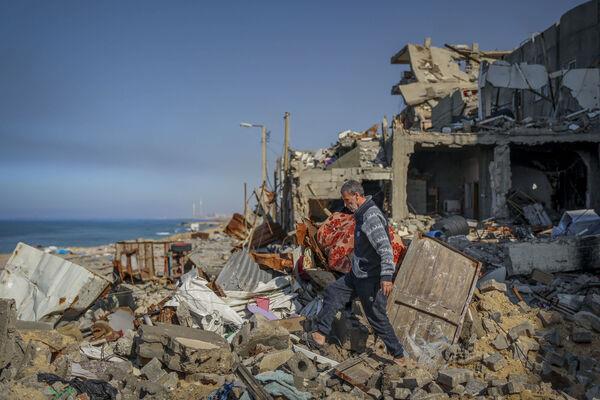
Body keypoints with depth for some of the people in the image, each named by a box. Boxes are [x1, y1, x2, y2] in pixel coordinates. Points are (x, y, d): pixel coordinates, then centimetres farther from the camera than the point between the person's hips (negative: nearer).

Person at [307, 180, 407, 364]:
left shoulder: (371, 217, -23)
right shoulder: (363, 214, 9)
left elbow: (385, 247, -34)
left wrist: (387, 276, -42)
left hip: (371, 279, -10)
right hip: (357, 274, 10)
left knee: (377, 318, 2)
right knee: (333, 292, 14)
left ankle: (399, 356, 19)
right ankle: (321, 334, 23)